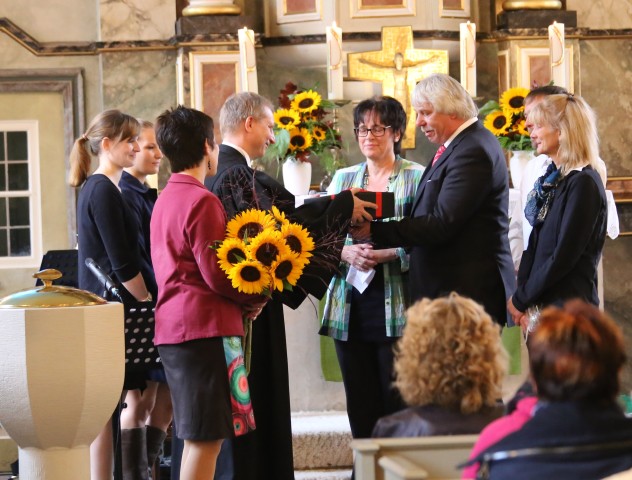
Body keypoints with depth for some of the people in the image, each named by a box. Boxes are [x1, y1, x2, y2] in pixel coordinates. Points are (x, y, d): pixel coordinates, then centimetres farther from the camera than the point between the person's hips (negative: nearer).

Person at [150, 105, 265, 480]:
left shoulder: (166, 198, 16)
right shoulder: (202, 201, -13)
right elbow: (216, 274, -17)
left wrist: (243, 300, 10)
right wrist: (255, 298, -1)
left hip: (172, 327, 9)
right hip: (206, 326, -9)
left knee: (198, 436, 13)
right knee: (206, 438, -8)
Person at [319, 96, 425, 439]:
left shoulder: (417, 178, 2)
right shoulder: (342, 179, 16)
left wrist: (387, 254, -19)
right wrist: (346, 253, -9)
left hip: (396, 306, -4)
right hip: (351, 306, 4)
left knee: (399, 404, -6)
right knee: (361, 405, 5)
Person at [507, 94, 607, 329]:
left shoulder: (583, 183, -12)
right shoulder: (552, 178, 14)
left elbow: (564, 256, -16)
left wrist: (521, 300, -9)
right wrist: (522, 296, 2)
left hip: (568, 307, -8)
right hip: (541, 305, 8)